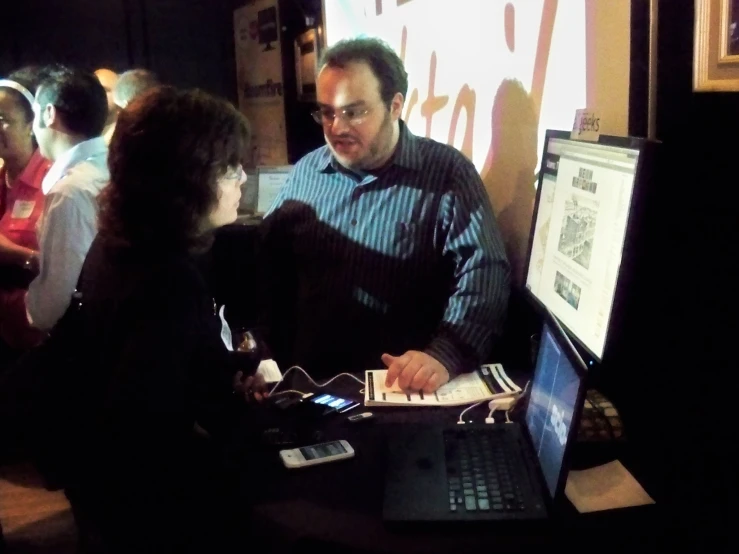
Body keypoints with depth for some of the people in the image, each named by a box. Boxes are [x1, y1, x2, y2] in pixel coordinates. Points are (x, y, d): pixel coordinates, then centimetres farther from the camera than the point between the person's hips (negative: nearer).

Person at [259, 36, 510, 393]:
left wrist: (445, 355, -27)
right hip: (312, 379, 3)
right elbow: (267, 264, 12)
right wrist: (265, 359, 0)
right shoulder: (305, 172, 11)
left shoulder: (448, 173, -2)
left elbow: (484, 272, -12)